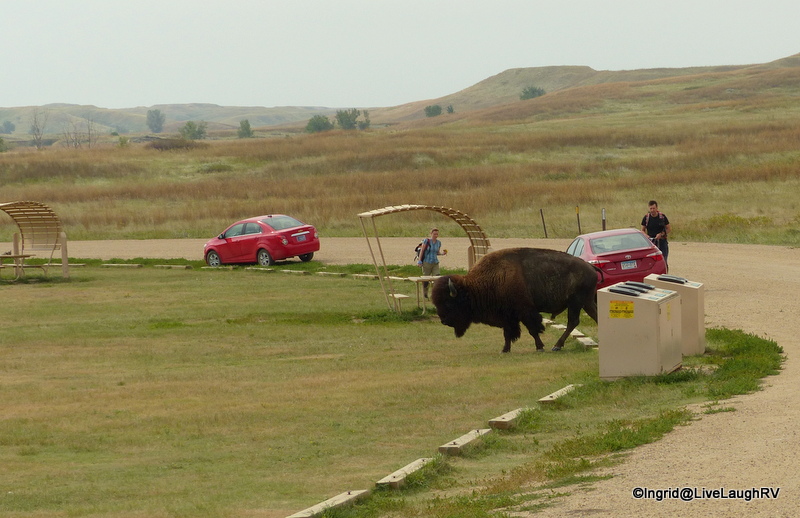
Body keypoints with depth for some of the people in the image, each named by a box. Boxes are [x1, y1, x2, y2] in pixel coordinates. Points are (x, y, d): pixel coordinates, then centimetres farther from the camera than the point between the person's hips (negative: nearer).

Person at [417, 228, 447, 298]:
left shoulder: (438, 243, 7)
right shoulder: (426, 241, -7)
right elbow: (422, 251, -5)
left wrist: (442, 253, -4)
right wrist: (419, 261, -11)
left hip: (435, 263, 4)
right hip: (427, 263, -4)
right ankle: (425, 294, 18)